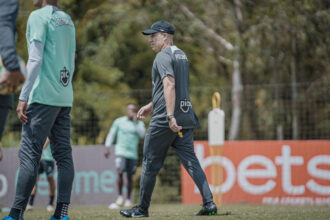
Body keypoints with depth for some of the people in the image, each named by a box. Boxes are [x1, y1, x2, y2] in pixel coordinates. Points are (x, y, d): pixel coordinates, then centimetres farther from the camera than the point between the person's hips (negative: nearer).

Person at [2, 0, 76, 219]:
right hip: (65, 98, 8)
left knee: (29, 154, -9)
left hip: (43, 96, -8)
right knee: (63, 154, 5)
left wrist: (23, 98, -14)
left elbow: (35, 60, -14)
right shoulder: (68, 21, 17)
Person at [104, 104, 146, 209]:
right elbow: (111, 134, 8)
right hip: (121, 152, -2)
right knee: (120, 173, -18)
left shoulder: (139, 123, 10)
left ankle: (128, 199, 13)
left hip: (132, 154, 2)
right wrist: (107, 147, 0)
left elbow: (142, 134, -7)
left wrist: (136, 121, -10)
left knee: (130, 177, 3)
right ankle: (120, 198, -11)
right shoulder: (119, 121, 7)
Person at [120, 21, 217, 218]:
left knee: (151, 163, 3)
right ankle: (209, 203, -12)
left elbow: (169, 85, -22)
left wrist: (170, 116, -29)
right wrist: (151, 106, 33)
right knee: (191, 161, 1)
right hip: (186, 118, 8)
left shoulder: (164, 56, -9)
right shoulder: (182, 55, 20)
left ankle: (142, 208, 10)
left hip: (164, 120, -8)